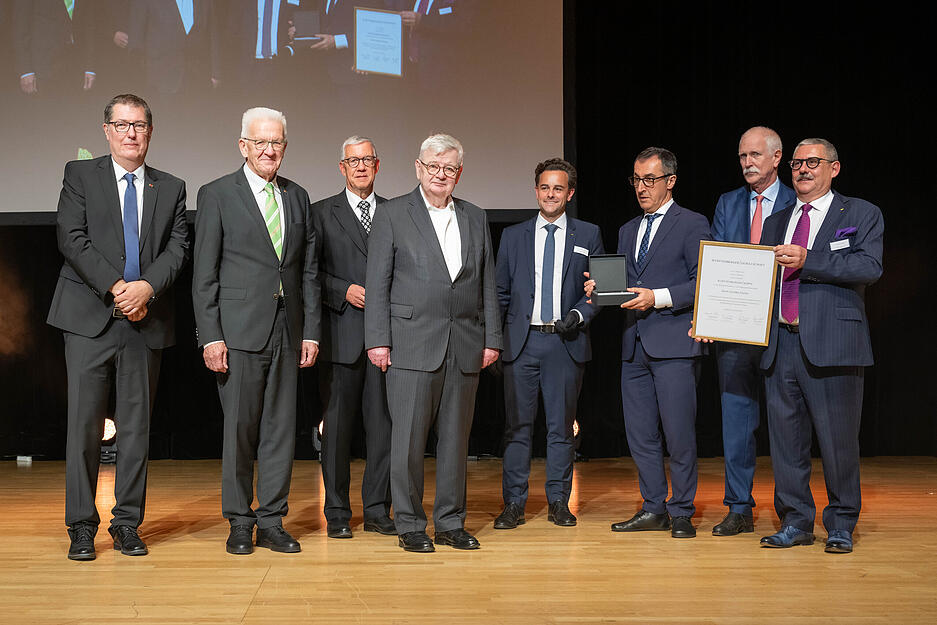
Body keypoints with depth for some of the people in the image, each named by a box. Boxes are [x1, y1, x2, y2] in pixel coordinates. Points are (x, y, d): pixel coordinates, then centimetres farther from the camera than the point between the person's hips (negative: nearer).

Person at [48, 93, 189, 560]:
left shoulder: (171, 188, 13)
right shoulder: (81, 175, 7)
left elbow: (177, 247, 3)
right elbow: (72, 239, -4)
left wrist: (147, 287, -14)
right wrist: (116, 288, -13)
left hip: (147, 320, 2)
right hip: (90, 316, -2)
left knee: (137, 424, 5)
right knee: (85, 422, -2)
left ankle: (128, 524, 14)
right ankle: (82, 527, 7)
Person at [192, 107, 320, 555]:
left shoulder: (297, 197, 14)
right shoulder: (217, 195, 1)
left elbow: (308, 270, 13)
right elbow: (204, 274, -3)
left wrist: (311, 330, 6)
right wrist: (210, 336, -10)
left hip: (287, 331, 4)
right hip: (239, 329, -4)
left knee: (281, 427, 6)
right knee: (240, 427, 1)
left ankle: (271, 522, 15)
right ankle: (239, 523, 14)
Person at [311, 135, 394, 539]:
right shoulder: (323, 213, 8)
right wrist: (345, 290, -10)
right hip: (342, 335, -2)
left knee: (383, 423, 3)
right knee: (337, 425, 2)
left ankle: (377, 510, 14)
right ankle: (337, 513, 12)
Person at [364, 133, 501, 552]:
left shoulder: (475, 218, 15)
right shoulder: (393, 214, 3)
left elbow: (487, 283, 14)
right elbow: (377, 283, -1)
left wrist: (491, 339, 8)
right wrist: (377, 340, -8)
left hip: (465, 346, 4)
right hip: (413, 344, -4)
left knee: (456, 436, 8)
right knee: (408, 437, -1)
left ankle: (450, 522, 19)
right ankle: (409, 525, 10)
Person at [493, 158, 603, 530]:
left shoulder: (588, 235, 8)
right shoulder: (513, 236, 10)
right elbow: (500, 294, 10)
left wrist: (579, 315, -9)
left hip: (565, 343, 0)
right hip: (521, 342, 0)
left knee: (561, 426, 6)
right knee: (517, 426, 2)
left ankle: (559, 502, 16)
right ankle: (514, 504, 9)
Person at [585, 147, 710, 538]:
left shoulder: (692, 224, 0)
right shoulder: (628, 231, 20)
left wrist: (659, 297, -18)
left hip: (674, 343, -6)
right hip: (635, 344, 7)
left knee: (679, 433, -4)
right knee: (639, 433, 8)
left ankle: (682, 513, 8)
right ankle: (654, 509, 19)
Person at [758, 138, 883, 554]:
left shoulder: (861, 215, 6)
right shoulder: (776, 223, 20)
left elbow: (869, 267, -10)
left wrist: (807, 260, -18)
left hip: (831, 343, -4)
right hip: (781, 343, 4)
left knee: (838, 440, 1)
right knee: (785, 437, 7)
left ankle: (841, 525, 16)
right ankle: (795, 522, 19)